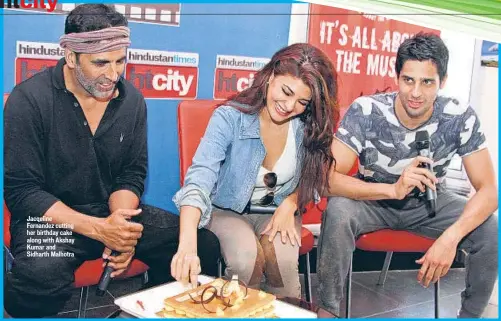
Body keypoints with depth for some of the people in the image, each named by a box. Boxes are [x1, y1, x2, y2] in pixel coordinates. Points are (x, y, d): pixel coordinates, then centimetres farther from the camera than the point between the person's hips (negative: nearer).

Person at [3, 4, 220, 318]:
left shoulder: (132, 99, 1)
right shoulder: (29, 100, -13)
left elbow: (132, 176, 5)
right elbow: (21, 191, -13)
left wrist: (119, 223, -17)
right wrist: (96, 228, -24)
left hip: (115, 211, 5)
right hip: (52, 217, -4)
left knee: (205, 245, -12)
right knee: (41, 278, -39)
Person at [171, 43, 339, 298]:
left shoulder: (309, 127, -10)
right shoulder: (230, 117, -22)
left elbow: (310, 182, 6)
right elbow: (199, 179, -35)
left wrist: (289, 205, -17)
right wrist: (188, 244, -50)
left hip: (278, 213, 3)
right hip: (227, 210, -2)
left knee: (283, 259, -28)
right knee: (247, 256, -31)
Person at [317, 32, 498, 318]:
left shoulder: (461, 118, -21)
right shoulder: (365, 111, -26)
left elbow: (489, 189, -22)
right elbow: (329, 178, -31)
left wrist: (450, 237, -40)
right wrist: (393, 189, -46)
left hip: (430, 202, 2)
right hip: (375, 199, -2)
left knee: (492, 230, -22)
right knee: (338, 212, -34)